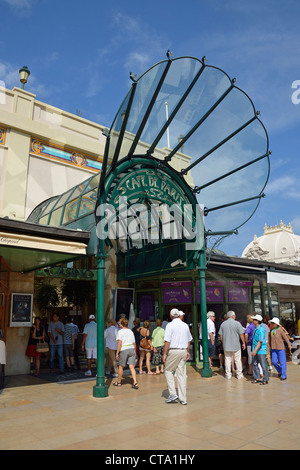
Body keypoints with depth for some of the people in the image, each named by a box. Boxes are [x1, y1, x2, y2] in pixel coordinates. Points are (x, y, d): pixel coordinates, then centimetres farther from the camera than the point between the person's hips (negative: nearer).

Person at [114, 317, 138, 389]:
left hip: (124, 350, -5)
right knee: (132, 367, 2)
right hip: (132, 349, 5)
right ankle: (135, 383, -9)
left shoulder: (120, 331, -4)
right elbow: (134, 343, 15)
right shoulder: (130, 331, 15)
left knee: (121, 367, 11)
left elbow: (119, 343, -13)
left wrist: (117, 353, -11)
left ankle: (119, 382, 25)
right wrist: (134, 352, 24)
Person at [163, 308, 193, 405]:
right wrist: (187, 352, 25)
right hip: (183, 351, 5)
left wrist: (164, 354, -10)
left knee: (168, 371, 10)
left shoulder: (170, 325, -9)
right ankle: (183, 399, 10)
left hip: (173, 351, -5)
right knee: (182, 374, 8)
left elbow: (167, 341, -14)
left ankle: (173, 394, 2)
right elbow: (189, 340, 17)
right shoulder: (185, 325, 10)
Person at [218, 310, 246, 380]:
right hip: (236, 345, -3)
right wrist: (243, 343, 2)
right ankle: (239, 374, 15)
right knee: (238, 360, 8)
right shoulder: (237, 323, -8)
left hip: (226, 346, 3)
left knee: (227, 360, 8)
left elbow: (221, 335, 6)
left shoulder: (223, 324, 2)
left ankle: (228, 374, 12)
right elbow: (241, 334, -8)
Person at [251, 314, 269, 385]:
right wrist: (253, 350, 23)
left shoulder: (261, 329, -18)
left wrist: (255, 350, -27)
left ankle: (265, 380, 11)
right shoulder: (255, 329, 11)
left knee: (263, 365, 1)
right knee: (254, 364, 9)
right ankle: (257, 378, 19)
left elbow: (260, 341, -23)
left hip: (261, 350, -9)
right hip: (255, 350, 9)